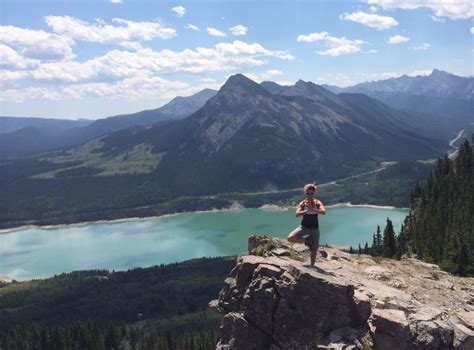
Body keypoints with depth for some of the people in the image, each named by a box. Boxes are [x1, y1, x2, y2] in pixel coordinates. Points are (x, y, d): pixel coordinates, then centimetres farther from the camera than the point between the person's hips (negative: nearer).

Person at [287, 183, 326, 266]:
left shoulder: (317, 202, -5)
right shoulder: (302, 203, -5)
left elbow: (323, 212, -22)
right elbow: (297, 214, -18)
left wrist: (313, 210, -37)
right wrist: (306, 211, -32)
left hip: (315, 228, 0)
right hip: (304, 227, 0)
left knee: (314, 249, 7)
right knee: (290, 238, -21)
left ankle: (312, 266, 27)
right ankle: (306, 241, 2)